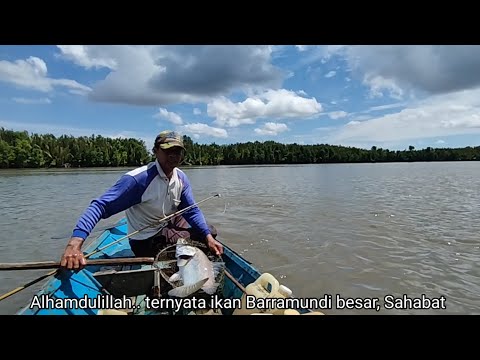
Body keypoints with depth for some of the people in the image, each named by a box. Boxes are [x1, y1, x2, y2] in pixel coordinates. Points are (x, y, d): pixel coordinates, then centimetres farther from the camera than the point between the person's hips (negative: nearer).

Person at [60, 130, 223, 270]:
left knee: (210, 232, 12)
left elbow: (192, 211, -6)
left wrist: (208, 237, -21)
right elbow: (100, 206, -33)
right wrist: (75, 242, -47)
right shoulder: (138, 179, -29)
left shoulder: (181, 178, -8)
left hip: (170, 225, 7)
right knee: (199, 237, -11)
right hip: (148, 242, -6)